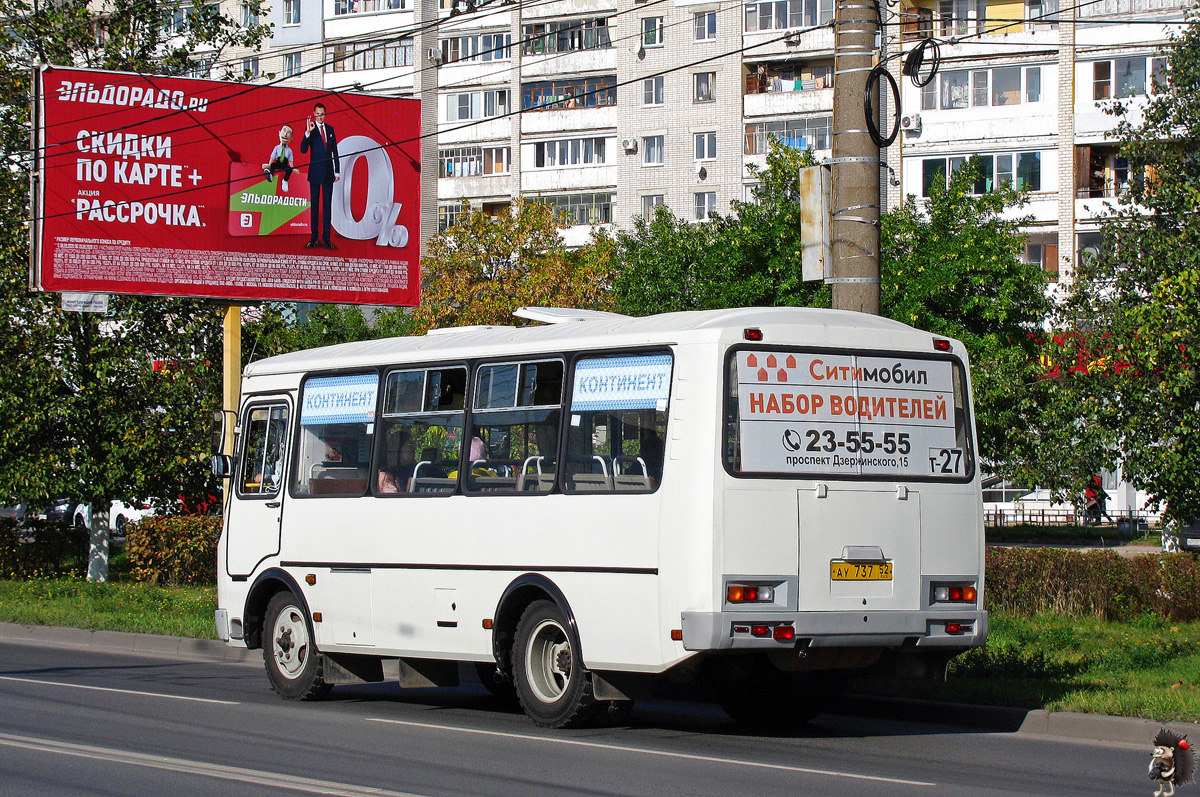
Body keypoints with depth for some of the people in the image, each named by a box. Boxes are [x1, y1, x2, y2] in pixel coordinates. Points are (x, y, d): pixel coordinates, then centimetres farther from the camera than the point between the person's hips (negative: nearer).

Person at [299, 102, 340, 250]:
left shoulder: (330, 129, 9)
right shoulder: (310, 129, -3)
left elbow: (335, 151, 13)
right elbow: (303, 150, -15)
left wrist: (337, 171, 10)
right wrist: (308, 132, -28)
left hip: (328, 172, 3)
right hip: (315, 172, -3)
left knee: (327, 205, 4)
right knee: (314, 205, 2)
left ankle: (326, 238, 7)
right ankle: (314, 238, 5)